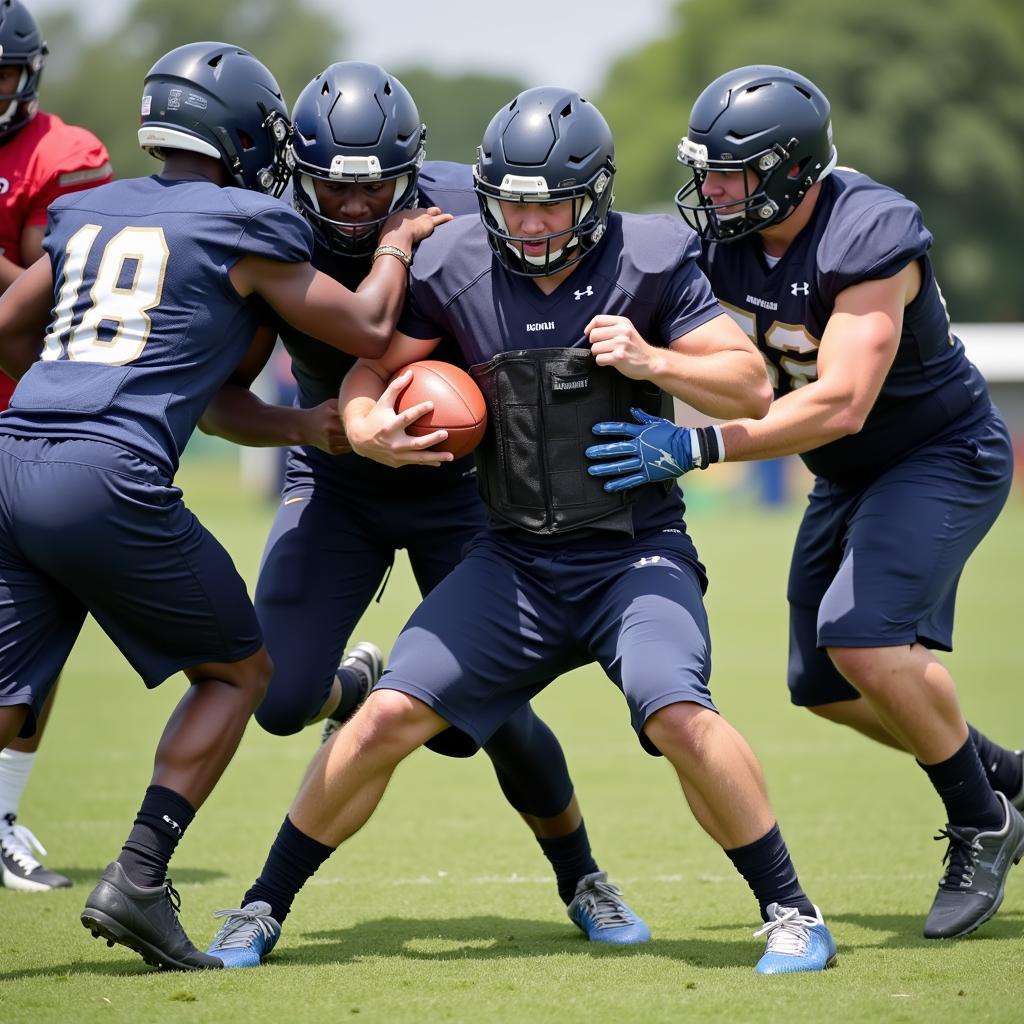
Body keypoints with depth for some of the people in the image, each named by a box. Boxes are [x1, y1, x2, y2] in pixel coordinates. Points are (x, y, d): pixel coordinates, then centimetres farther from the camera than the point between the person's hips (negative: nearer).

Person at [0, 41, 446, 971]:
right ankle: (138, 882, 4)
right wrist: (397, 245, 29)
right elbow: (367, 331, 11)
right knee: (238, 670, 15)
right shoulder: (244, 227, 4)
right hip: (108, 478, -6)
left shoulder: (87, 213, 21)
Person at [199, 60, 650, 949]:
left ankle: (582, 882, 18)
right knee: (280, 700, -13)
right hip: (337, 484, 1)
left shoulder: (467, 212, -22)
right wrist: (302, 425, -33)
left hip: (458, 484, -1)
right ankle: (360, 684, 26)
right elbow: (217, 399, -14)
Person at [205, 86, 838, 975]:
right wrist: (365, 426, -13)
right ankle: (265, 908, 11)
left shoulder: (649, 261, -9)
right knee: (388, 718, -7)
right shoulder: (454, 269, -3)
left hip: (636, 550, -2)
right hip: (516, 559, 3)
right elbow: (374, 365, 9)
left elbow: (753, 387, -6)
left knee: (678, 714, -27)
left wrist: (653, 361, -22)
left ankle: (791, 912, -9)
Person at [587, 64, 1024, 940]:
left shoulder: (871, 237, -31)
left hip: (942, 457, -8)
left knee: (864, 635, -25)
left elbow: (840, 403, -36)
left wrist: (697, 448, -40)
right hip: (851, 474, 8)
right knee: (823, 684, 7)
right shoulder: (720, 239, -10)